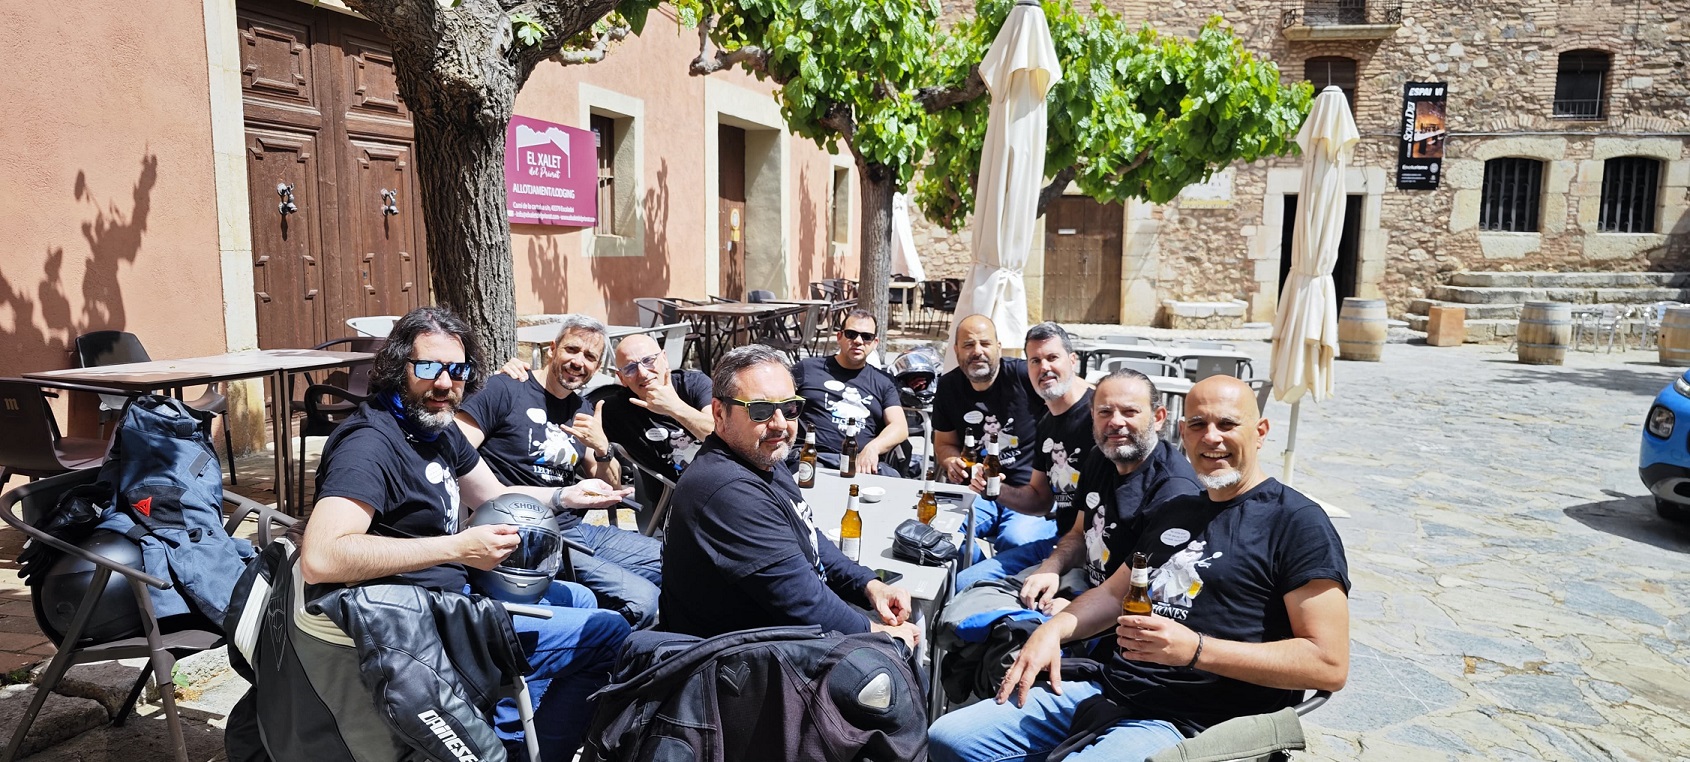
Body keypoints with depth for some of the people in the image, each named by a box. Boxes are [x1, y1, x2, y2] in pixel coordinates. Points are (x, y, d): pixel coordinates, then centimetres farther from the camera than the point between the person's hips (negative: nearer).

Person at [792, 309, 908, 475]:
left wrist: (873, 447, -12)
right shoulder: (807, 368, 17)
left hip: (864, 463, 2)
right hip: (813, 459, -1)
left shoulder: (883, 382, 23)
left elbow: (900, 428, 11)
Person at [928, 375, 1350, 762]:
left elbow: (1330, 664, -13)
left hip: (1179, 726, -7)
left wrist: (1195, 650, -22)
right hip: (1105, 692, 8)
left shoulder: (1298, 523, -7)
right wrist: (1055, 628, 5)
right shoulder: (1168, 514, 17)